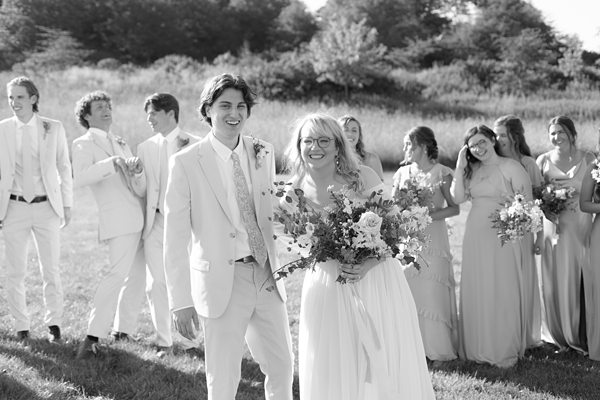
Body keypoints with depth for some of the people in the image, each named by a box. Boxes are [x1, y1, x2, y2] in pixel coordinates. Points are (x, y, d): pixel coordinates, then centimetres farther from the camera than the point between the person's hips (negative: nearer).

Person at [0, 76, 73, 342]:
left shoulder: (53, 129, 2)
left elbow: (64, 168, 7)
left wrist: (67, 204, 5)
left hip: (47, 207, -1)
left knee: (51, 270, 0)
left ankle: (54, 323, 15)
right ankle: (21, 326, 16)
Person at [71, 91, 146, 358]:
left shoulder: (121, 145, 22)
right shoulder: (84, 144, 0)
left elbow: (139, 190, 14)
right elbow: (79, 178, -20)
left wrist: (138, 171, -7)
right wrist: (111, 163, -28)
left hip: (138, 217, 8)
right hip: (119, 218, -8)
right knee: (118, 273, -18)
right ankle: (92, 337, -20)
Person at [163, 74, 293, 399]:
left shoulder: (264, 154, 5)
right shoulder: (186, 163, -9)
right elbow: (175, 239, -8)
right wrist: (181, 301, -11)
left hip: (267, 277, 5)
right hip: (222, 283, -4)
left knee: (282, 367, 15)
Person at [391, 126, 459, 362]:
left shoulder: (441, 173, -1)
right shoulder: (402, 173, 11)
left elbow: (454, 208, -4)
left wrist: (428, 215, -15)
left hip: (432, 238, -4)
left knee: (432, 291, -6)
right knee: (407, 291, 1)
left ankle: (437, 348, 3)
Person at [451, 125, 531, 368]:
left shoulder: (511, 168, -5)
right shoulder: (471, 170, 11)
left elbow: (527, 203, -6)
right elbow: (458, 198, 0)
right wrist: (460, 167, -2)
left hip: (502, 236, -5)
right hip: (475, 236, 5)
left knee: (502, 292, -1)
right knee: (476, 292, 7)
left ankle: (505, 350, 9)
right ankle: (479, 347, 17)